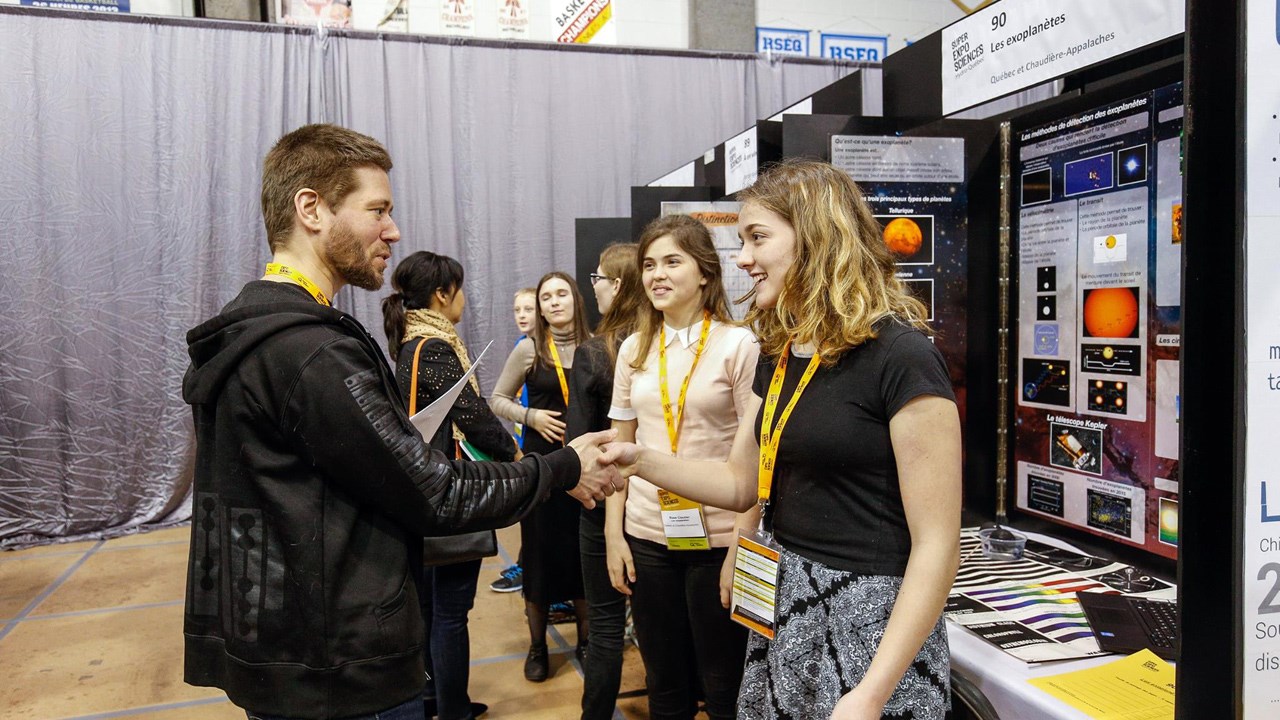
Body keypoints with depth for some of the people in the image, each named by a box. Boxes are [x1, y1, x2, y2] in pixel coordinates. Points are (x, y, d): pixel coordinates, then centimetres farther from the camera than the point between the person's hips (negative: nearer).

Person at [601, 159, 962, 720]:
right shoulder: (779, 355, 7)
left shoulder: (900, 357, -18)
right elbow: (740, 482, 13)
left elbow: (936, 546, -19)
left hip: (870, 622, -8)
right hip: (785, 609, 8)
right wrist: (639, 459, -2)